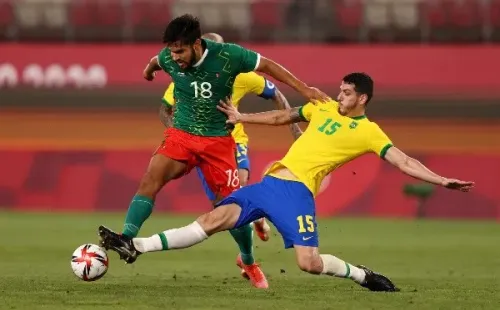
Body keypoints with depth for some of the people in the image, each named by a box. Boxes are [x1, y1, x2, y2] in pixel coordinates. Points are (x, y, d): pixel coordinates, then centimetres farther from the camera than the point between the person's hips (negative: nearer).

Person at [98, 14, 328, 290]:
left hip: (218, 140, -1)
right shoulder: (169, 59, -11)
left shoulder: (228, 56, -19)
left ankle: (249, 263, 23)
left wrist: (304, 89, -7)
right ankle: (127, 238, -30)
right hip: (181, 135, 1)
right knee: (151, 178, -24)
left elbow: (268, 66, -5)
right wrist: (149, 69, 39)